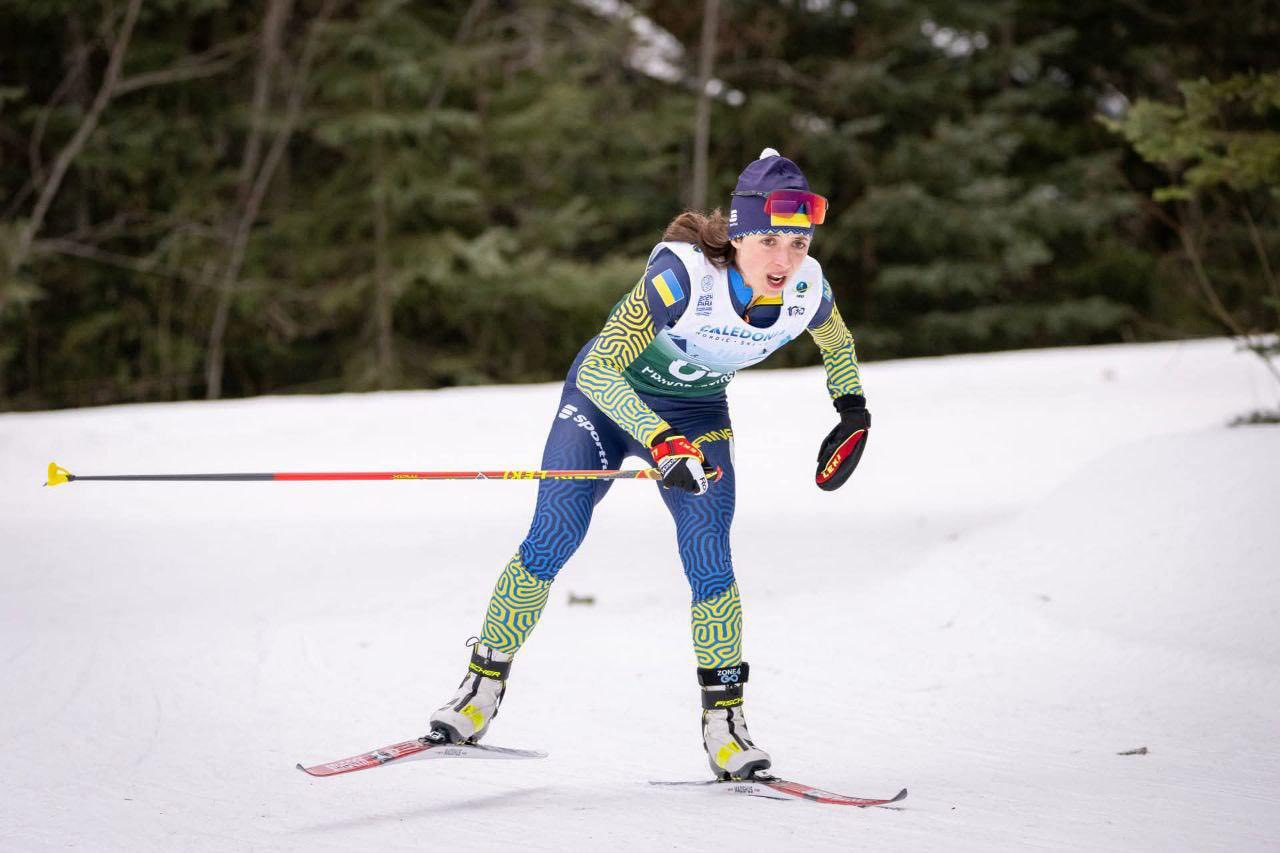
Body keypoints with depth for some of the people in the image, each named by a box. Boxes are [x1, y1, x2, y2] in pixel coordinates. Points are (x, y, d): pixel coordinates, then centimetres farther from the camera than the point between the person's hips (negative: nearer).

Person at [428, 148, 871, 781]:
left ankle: (724, 718, 1)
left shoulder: (807, 289, -22)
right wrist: (662, 443, -48)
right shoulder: (683, 274, -37)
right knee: (551, 541, -10)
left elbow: (836, 342, 5)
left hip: (696, 414, 3)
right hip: (608, 396, -3)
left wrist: (853, 414, 4)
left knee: (709, 563, -13)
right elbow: (599, 371, -39)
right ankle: (483, 684, 6)